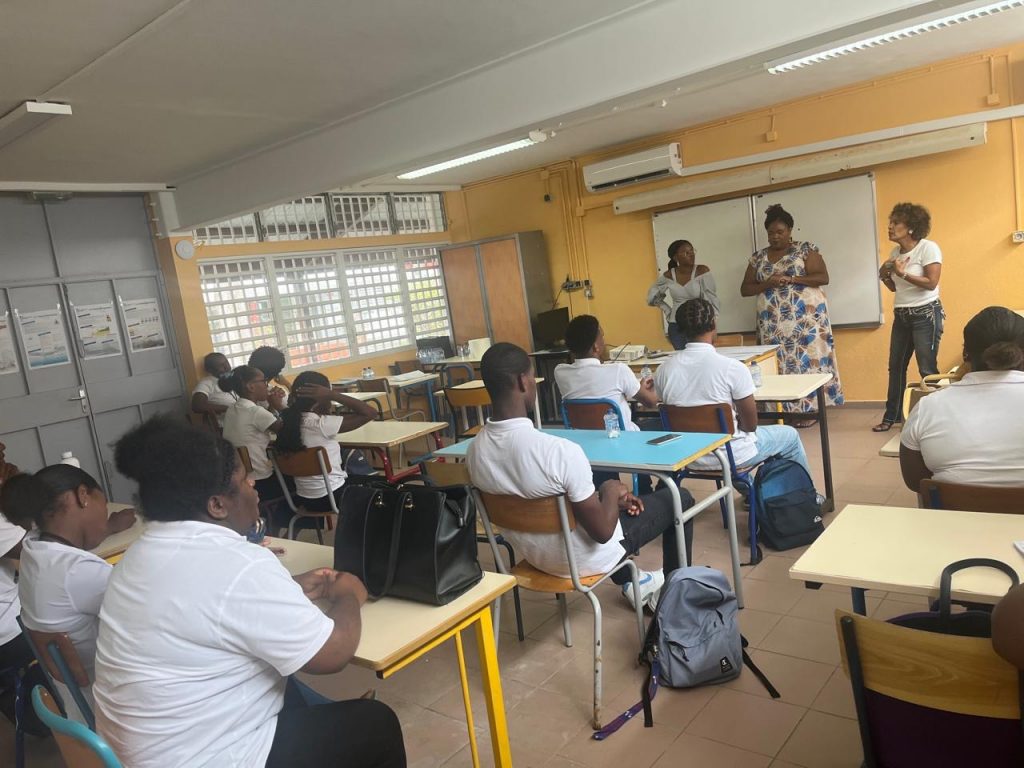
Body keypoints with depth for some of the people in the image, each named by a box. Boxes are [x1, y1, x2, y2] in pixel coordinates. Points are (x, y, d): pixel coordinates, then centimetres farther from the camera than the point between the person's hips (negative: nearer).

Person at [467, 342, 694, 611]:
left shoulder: (474, 451, -14)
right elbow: (602, 532, -26)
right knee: (678, 498, 14)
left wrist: (607, 495, 6)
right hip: (583, 559, -6)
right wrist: (611, 490, -5)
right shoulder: (560, 450, -36)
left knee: (603, 496, 32)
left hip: (534, 554, 6)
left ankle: (629, 582, 38)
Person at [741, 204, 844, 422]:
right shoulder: (758, 257, 11)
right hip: (773, 321, 4)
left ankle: (810, 409, 3)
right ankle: (783, 410, 7)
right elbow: (745, 289, 10)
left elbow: (823, 277, -7)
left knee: (808, 360, -3)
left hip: (805, 317, -3)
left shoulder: (805, 249, 1)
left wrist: (790, 279, -17)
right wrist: (767, 284, -9)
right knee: (778, 363, 2)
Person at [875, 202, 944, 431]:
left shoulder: (928, 248, -10)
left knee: (927, 368, -8)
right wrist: (884, 275, -3)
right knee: (896, 366, 10)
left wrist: (903, 273, -19)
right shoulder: (896, 252, 10)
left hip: (926, 314, -8)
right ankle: (891, 416, 19)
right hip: (901, 316, 8)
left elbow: (931, 283, -18)